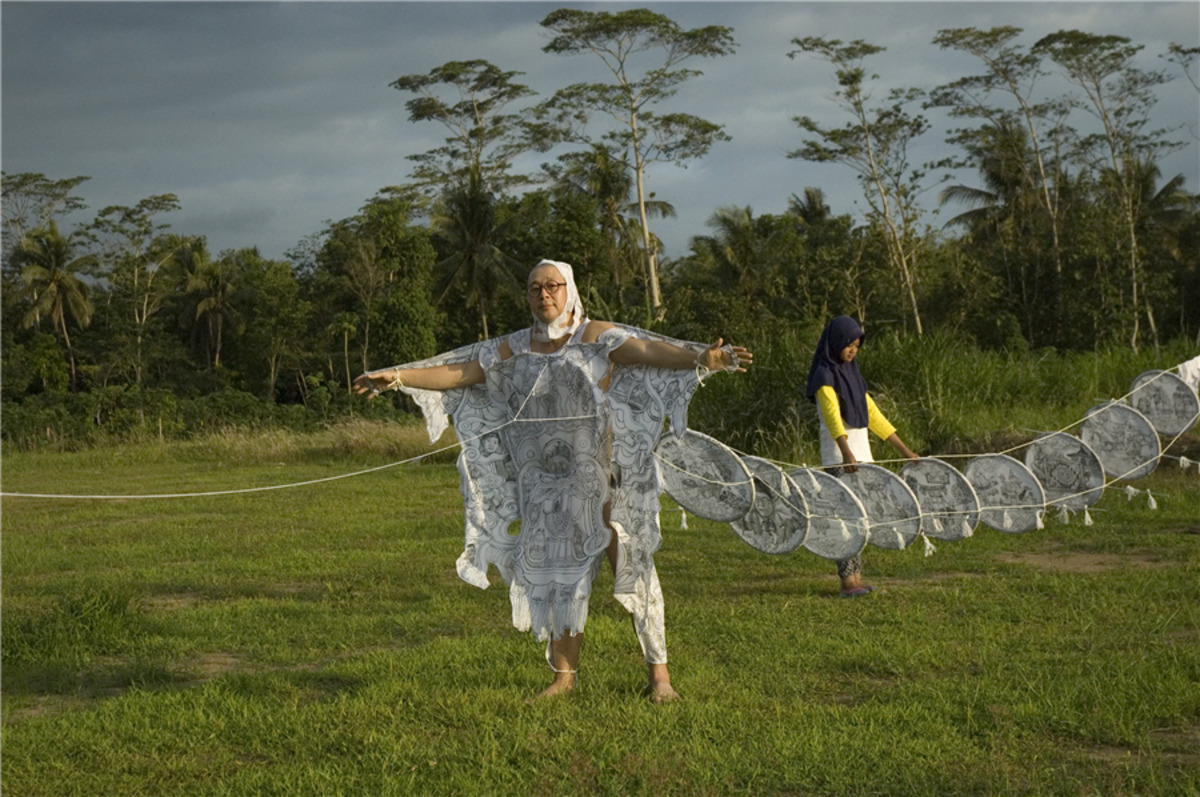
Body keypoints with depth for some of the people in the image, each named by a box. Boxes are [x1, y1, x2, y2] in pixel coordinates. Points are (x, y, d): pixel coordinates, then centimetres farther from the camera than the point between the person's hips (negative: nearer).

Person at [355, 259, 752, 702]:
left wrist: (704, 358, -34)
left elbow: (649, 351, -18)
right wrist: (396, 376, 5)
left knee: (630, 566, -3)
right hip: (546, 486, 4)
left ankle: (659, 673, 3)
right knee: (555, 575, 9)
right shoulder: (515, 350, 10)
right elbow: (456, 372, 12)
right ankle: (564, 675, 19)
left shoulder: (597, 338, -4)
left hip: (602, 478, -4)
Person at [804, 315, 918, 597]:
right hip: (839, 457, -8)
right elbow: (832, 415, -23)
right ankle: (847, 581, -9)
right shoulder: (825, 375, -8)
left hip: (861, 454, 8)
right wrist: (846, 453, -38)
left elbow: (873, 415, 19)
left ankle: (856, 577, 9)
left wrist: (905, 451, 16)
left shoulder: (851, 374, 17)